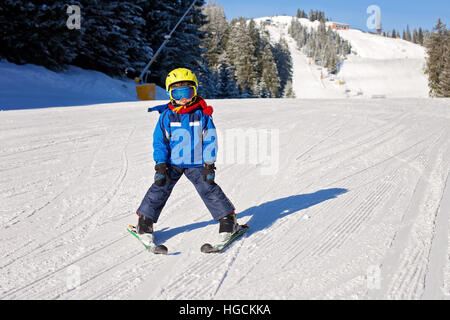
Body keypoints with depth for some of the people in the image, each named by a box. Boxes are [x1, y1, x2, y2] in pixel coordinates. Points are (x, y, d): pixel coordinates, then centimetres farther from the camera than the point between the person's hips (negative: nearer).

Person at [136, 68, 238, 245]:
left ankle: (227, 219, 10)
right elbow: (159, 141, 0)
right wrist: (160, 164, -6)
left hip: (197, 164, -1)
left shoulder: (202, 114, -6)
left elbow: (210, 140, -2)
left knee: (209, 189, -4)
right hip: (171, 163, 1)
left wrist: (209, 164, -5)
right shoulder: (166, 116, -4)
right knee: (160, 188, -3)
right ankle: (145, 221, 12)